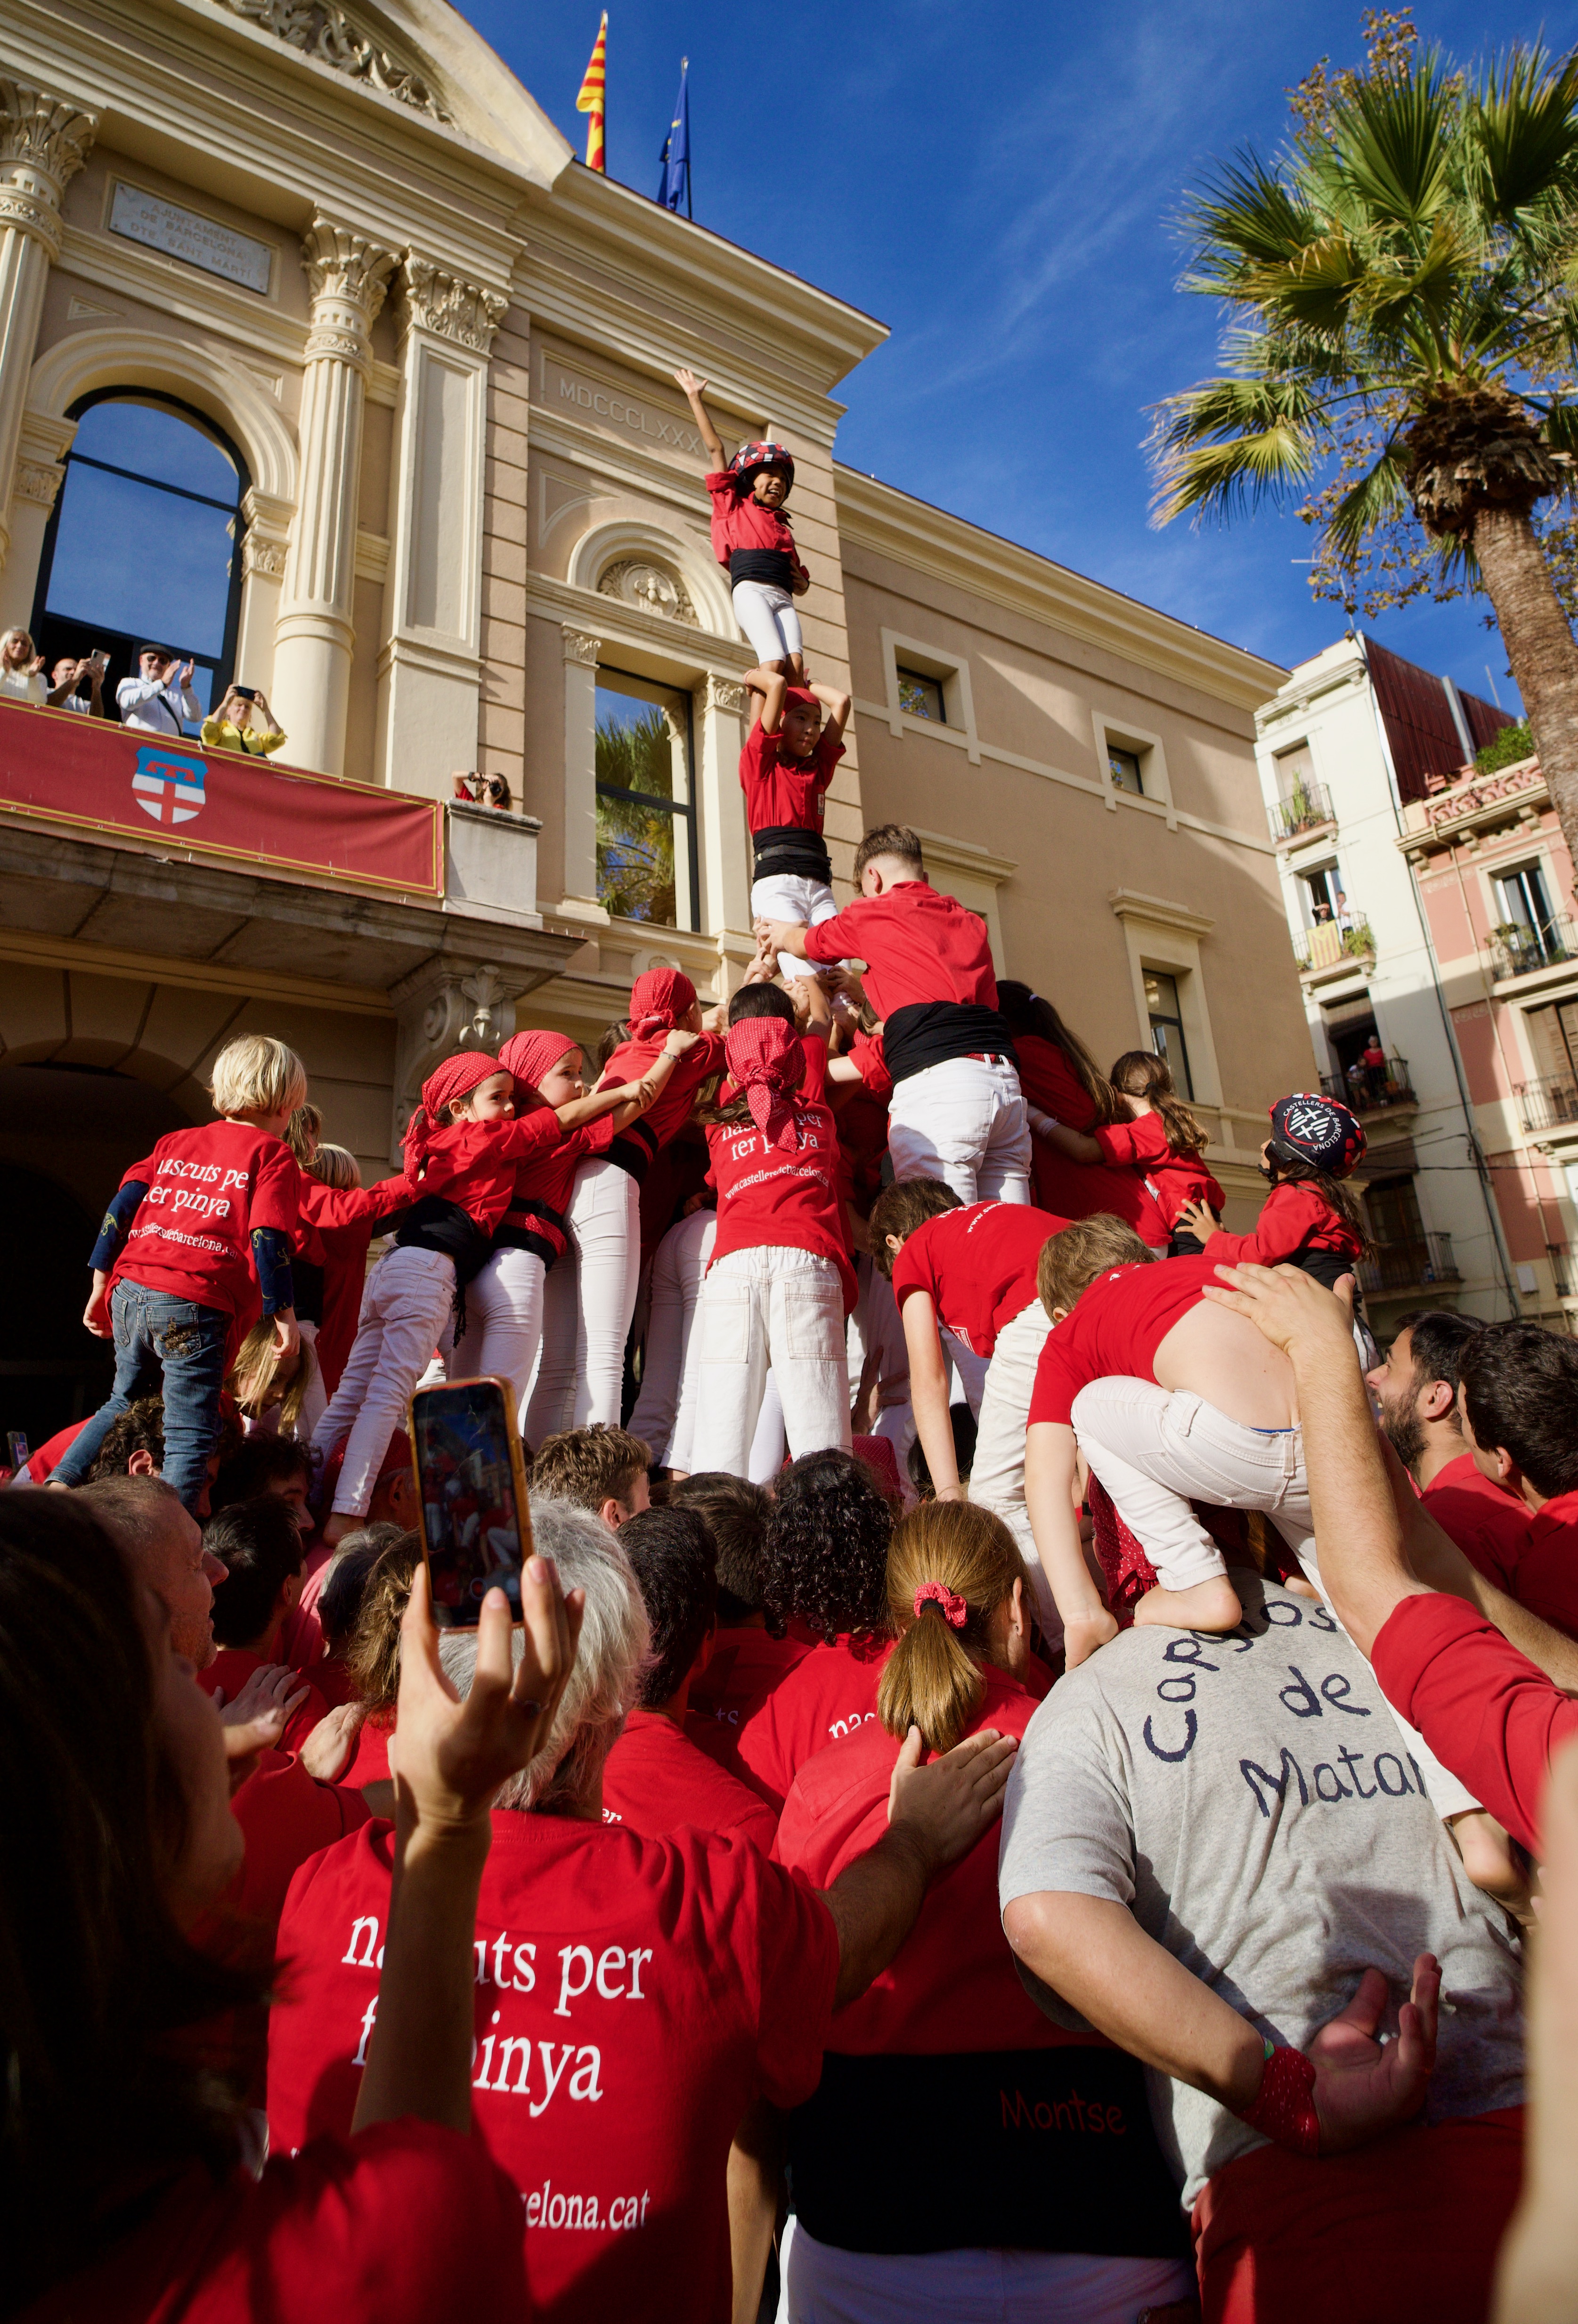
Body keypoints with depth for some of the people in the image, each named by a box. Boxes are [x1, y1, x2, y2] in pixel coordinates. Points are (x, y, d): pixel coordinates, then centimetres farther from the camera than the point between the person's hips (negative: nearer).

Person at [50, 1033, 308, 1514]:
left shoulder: (176, 1142, 21)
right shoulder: (273, 1154, 2)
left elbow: (122, 1206, 15)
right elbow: (266, 1239, -8)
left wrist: (101, 1285, 19)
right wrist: (284, 1314, -6)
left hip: (129, 1293, 6)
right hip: (193, 1307, -6)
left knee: (123, 1403, 29)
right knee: (189, 1435, -2)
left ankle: (57, 1485, 20)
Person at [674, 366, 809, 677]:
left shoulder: (784, 529, 32)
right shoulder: (733, 505, 21)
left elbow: (799, 584, 34)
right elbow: (715, 448, 20)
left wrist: (802, 583, 10)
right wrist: (695, 398, 20)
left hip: (783, 598, 5)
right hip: (750, 590, -5)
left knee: (796, 665, -20)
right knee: (775, 662, -26)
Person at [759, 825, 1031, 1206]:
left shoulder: (874, 912, 10)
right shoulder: (971, 922, 26)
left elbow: (803, 943, 29)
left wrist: (777, 934, 51)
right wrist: (857, 986, 52)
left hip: (936, 1079, -6)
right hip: (1006, 1081, 6)